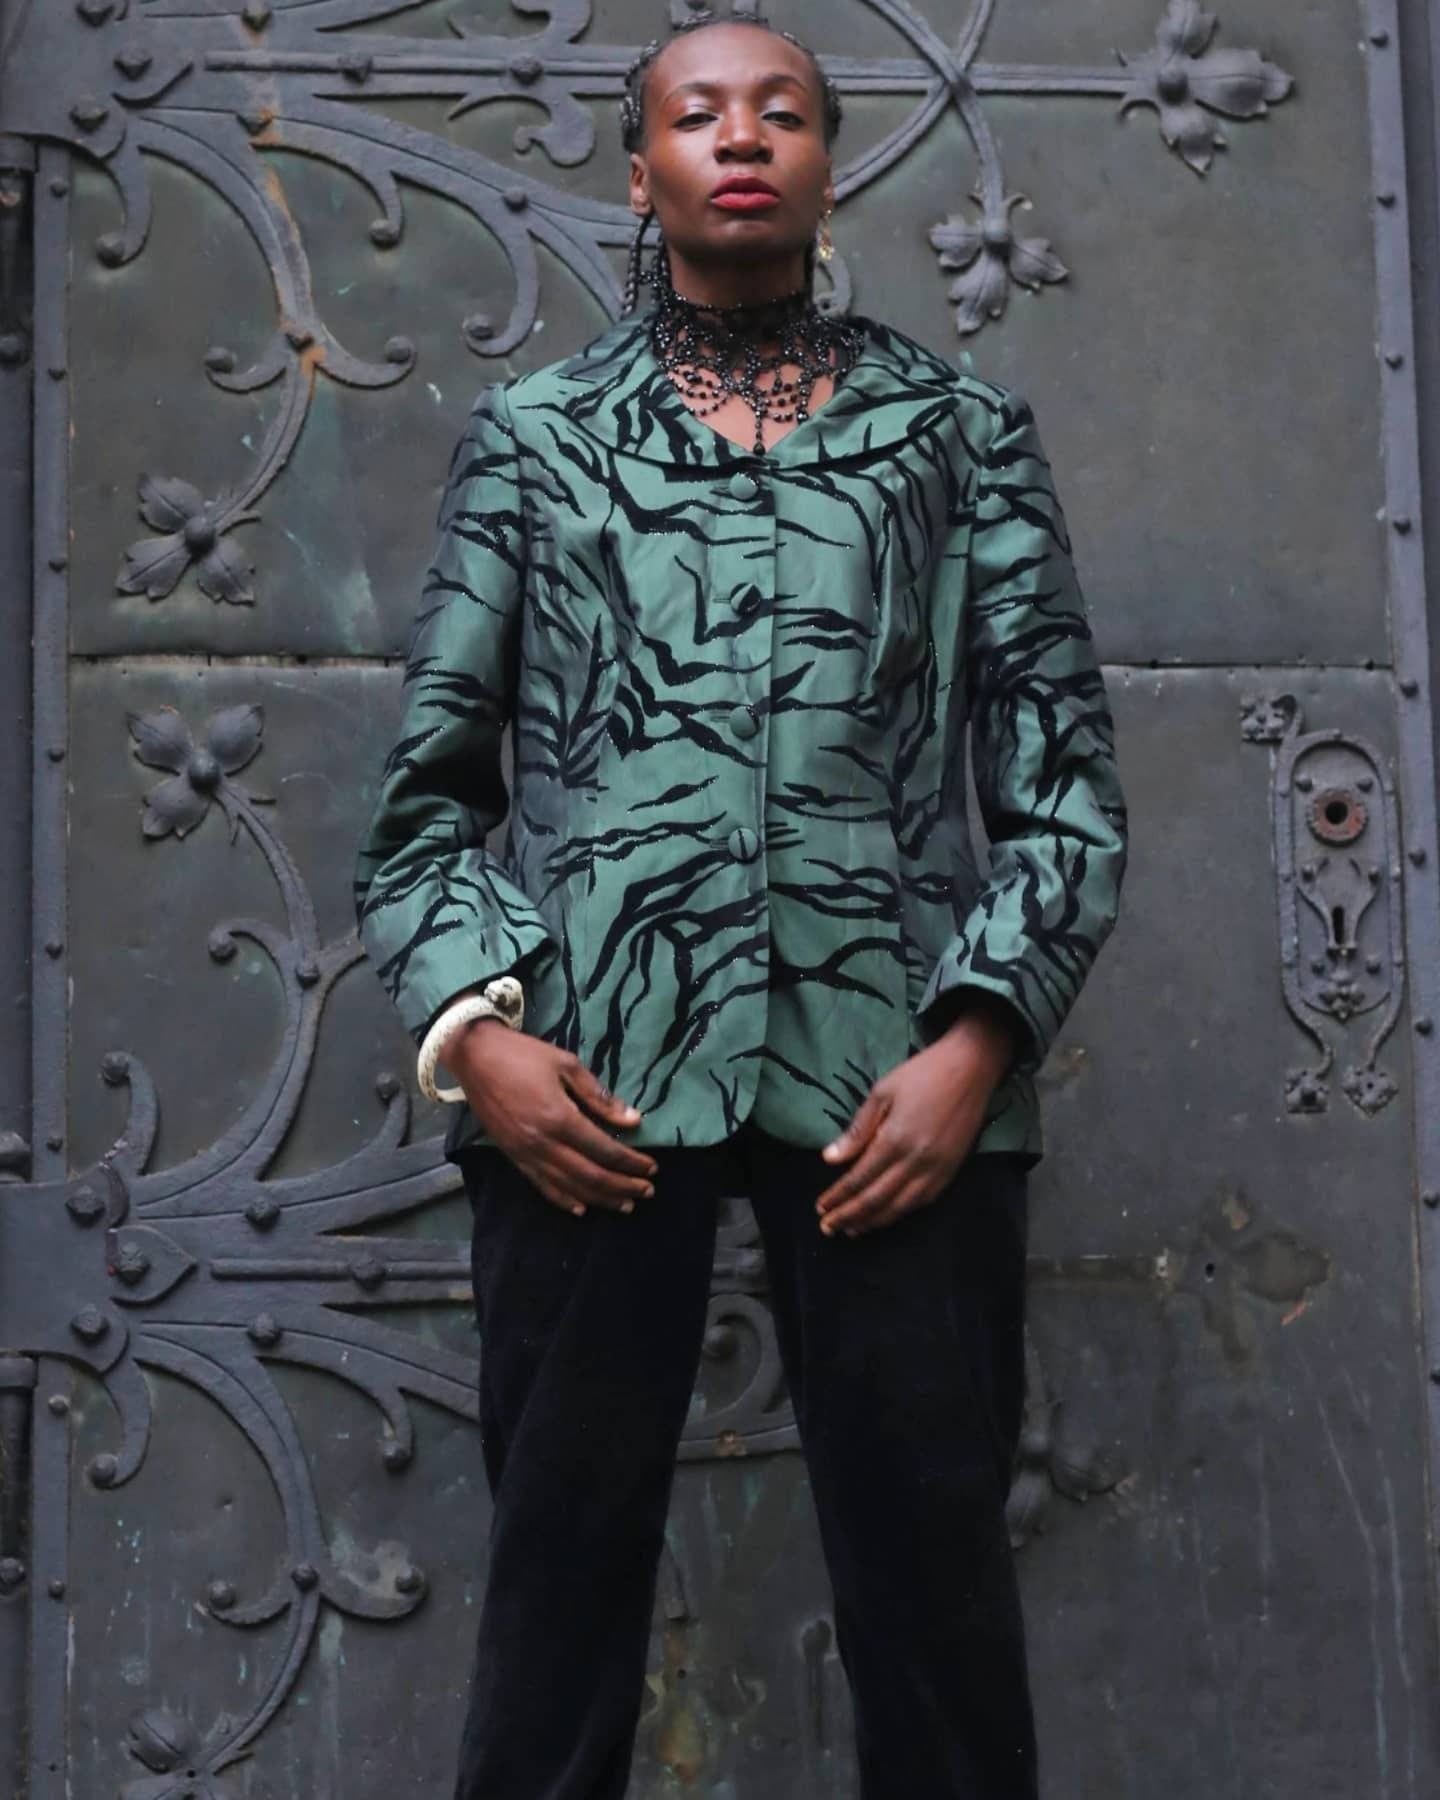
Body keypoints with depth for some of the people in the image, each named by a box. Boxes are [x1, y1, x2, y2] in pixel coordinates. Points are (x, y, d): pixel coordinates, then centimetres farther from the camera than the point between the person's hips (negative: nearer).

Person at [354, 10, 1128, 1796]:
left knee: (933, 1566, 0)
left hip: (892, 1078, 0)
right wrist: (473, 1026, -4)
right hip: (591, 1072, 0)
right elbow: (429, 781, 12)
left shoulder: (959, 428, 15)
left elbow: (1064, 772, 8)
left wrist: (978, 1039, -6)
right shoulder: (531, 433, 15)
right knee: (562, 1559, 1)